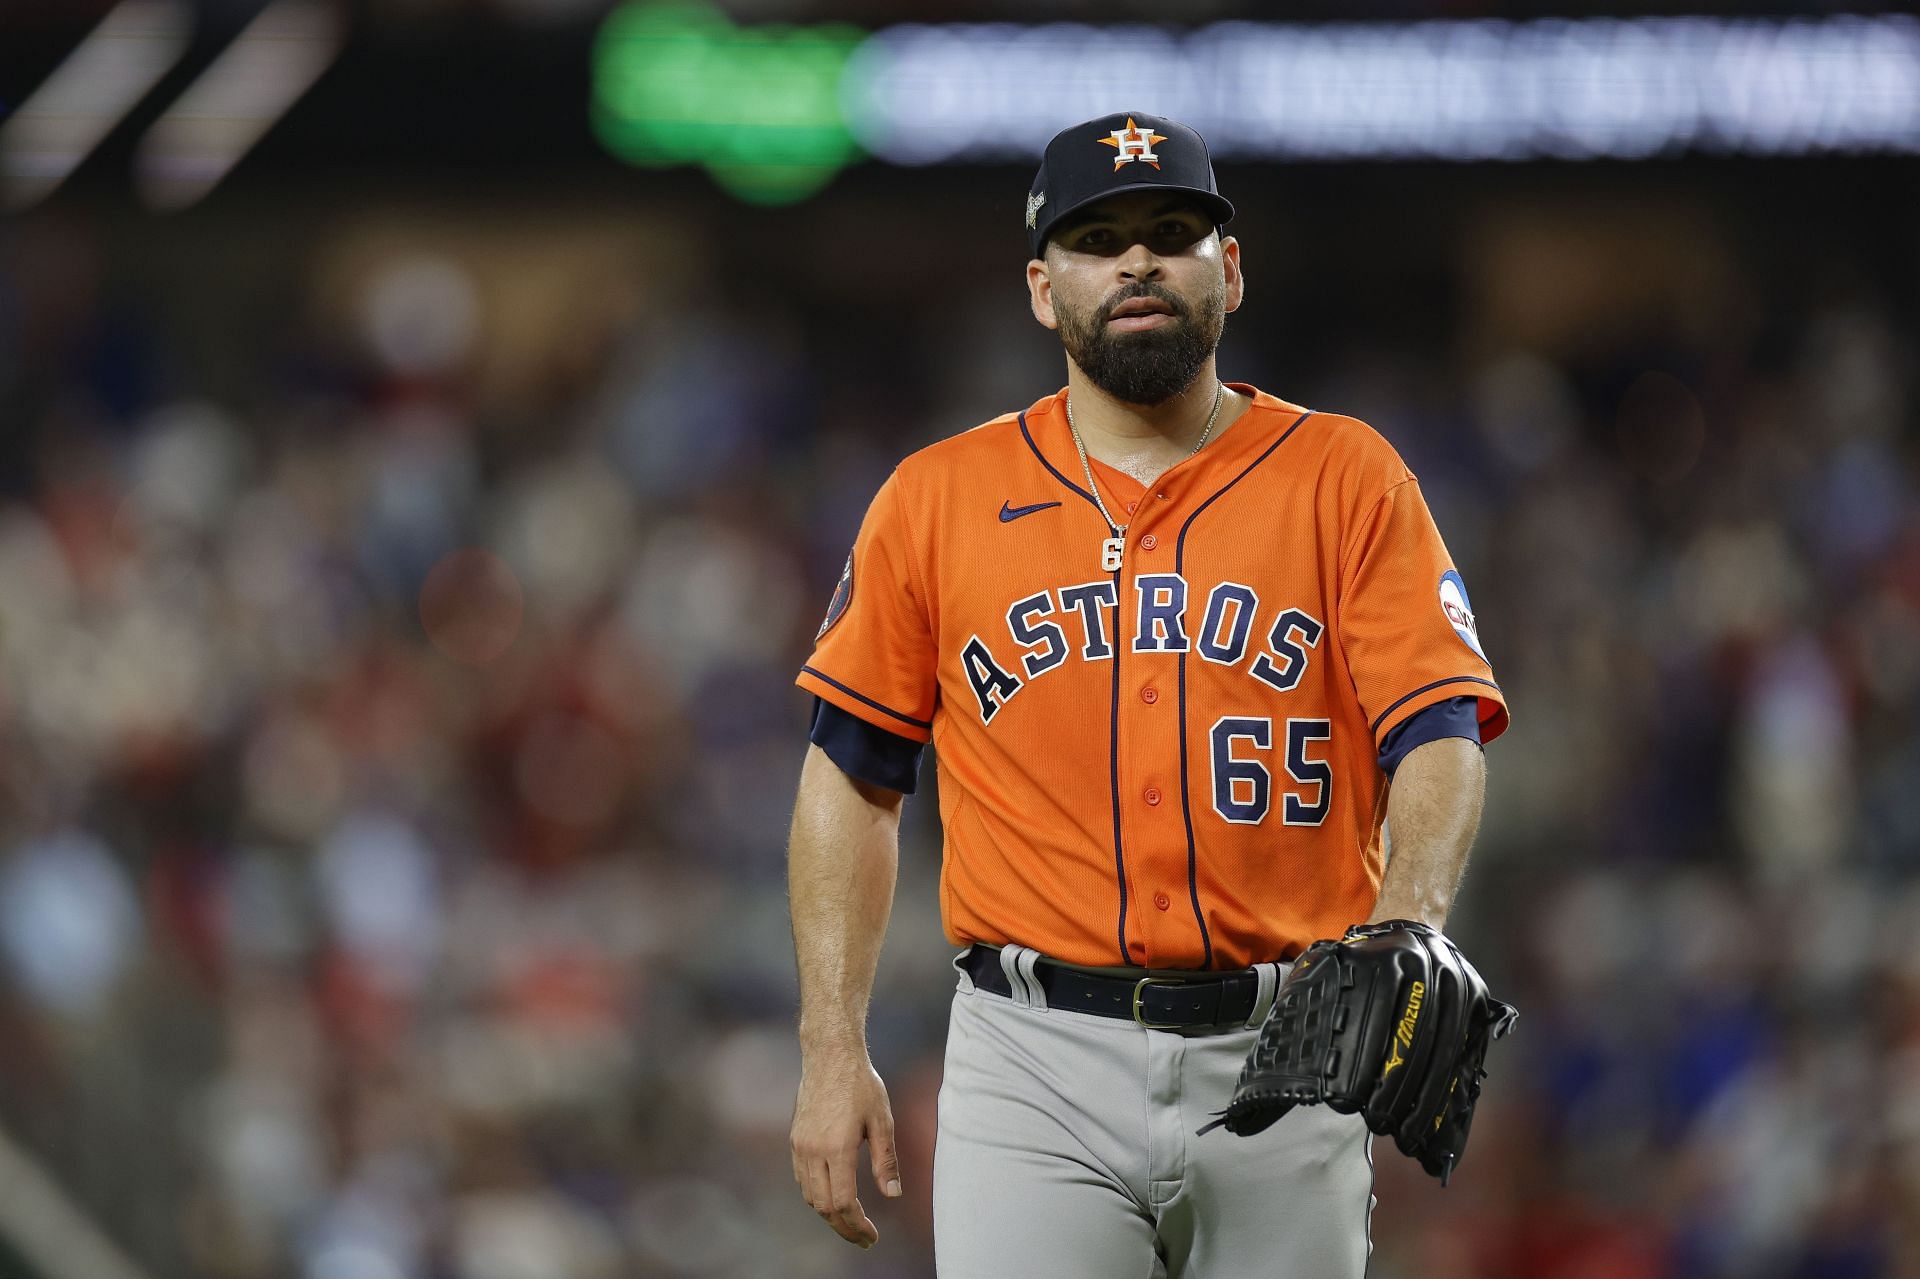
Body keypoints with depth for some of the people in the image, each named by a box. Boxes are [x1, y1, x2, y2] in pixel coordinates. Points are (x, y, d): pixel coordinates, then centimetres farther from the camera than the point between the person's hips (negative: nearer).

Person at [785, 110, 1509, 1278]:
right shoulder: (938, 499, 8)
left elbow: (1441, 740, -5)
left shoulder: (1347, 479, 5)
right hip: (1039, 1074, 0)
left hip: (1282, 1059, 0)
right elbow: (853, 782, 12)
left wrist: (1405, 923, -26)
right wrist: (833, 1053, 3)